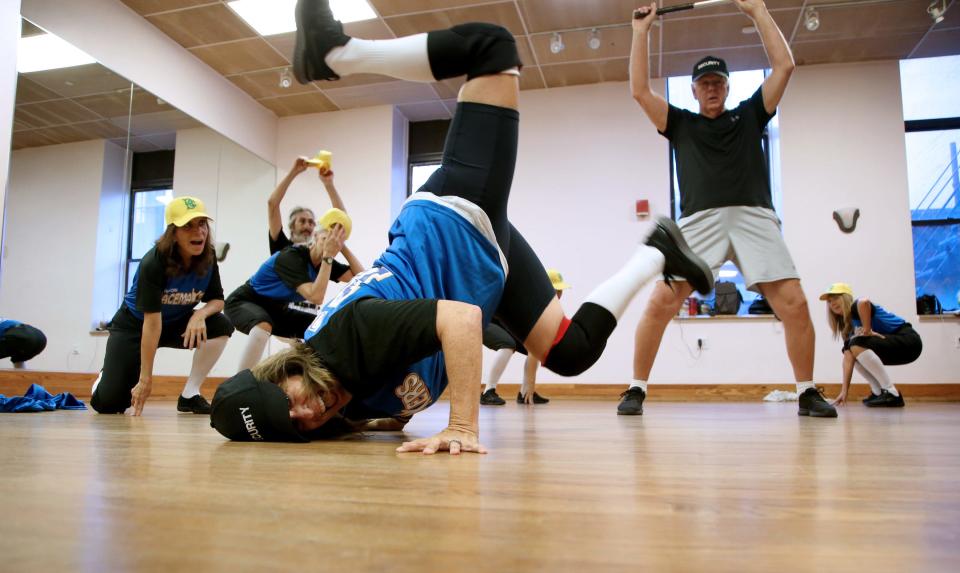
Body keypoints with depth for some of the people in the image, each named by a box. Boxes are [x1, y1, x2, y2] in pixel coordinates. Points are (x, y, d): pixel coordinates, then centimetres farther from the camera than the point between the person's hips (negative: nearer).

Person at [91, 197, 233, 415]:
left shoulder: (207, 259, -15)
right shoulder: (153, 263, -29)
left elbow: (217, 300, -6)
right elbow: (152, 322, -31)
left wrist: (200, 314, -32)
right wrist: (145, 377, -28)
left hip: (177, 323, 4)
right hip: (133, 325, -4)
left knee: (221, 326, -25)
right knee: (108, 404, -14)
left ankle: (189, 395, -12)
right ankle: (106, 379, 26)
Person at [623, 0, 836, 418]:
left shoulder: (749, 115, 23)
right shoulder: (680, 123, 21)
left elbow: (784, 65, 17)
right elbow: (640, 90, 12)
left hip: (754, 218, 1)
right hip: (700, 222, -1)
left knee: (794, 304, -9)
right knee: (660, 302, -15)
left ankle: (807, 393, 8)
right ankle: (636, 389, -4)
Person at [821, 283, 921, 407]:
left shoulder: (856, 307, -13)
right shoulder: (846, 324, 9)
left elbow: (864, 302, -42)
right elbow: (848, 357, 1)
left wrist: (867, 330, -27)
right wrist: (844, 391, -6)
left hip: (908, 341, -9)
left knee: (858, 344, -24)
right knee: (849, 350, 11)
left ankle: (892, 394, -19)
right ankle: (879, 393, 9)